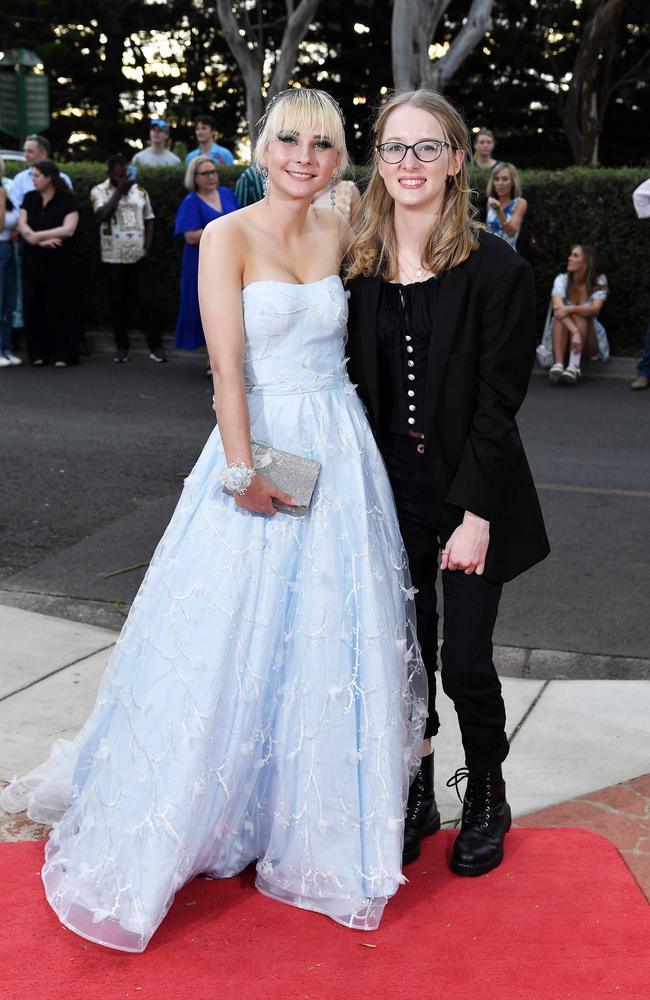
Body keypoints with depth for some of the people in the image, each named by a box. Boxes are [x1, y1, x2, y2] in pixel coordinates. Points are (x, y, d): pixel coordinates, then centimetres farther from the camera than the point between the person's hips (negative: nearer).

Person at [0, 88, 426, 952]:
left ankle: (318, 826, 28)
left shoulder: (340, 235, 8)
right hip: (261, 444, -5)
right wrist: (243, 470, -18)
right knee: (229, 639, 1)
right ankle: (168, 832, 20)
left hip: (340, 451, 5)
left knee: (333, 643, 10)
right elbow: (227, 364, -11)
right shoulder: (228, 236, -5)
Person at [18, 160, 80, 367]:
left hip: (59, 260, -4)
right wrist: (42, 241, -16)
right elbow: (21, 226, -1)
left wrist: (37, 235, -13)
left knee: (60, 305, -2)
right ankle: (38, 353, 11)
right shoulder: (29, 198, 8)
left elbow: (68, 229, -16)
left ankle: (62, 354, 4)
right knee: (34, 304, 3)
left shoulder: (67, 199, -5)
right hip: (33, 259, 4)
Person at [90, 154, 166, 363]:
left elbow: (149, 220, 13)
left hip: (138, 257, 2)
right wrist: (119, 190, -16)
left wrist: (147, 248, 3)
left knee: (147, 301, -1)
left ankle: (155, 346, 6)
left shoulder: (139, 191, 8)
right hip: (113, 258, -2)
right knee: (118, 303, 5)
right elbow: (103, 214, -18)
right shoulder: (99, 191, -1)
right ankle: (122, 347, 15)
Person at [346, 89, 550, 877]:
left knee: (464, 662, 0)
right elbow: (358, 385, 6)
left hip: (467, 492, -4)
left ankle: (487, 798, 26)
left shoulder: (496, 269, -10)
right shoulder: (361, 267, 3)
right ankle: (415, 797, 29)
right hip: (390, 488, 4)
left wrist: (474, 515, -15)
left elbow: (498, 402, -12)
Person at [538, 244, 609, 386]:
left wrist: (570, 309, -42)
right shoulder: (562, 279, -9)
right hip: (563, 340, 0)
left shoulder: (599, 282, -7)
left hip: (589, 340, 0)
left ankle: (574, 366, -47)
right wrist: (574, 331, -42)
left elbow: (595, 309, -24)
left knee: (578, 314, -29)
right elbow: (558, 307, -27)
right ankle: (558, 364, -46)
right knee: (559, 314, -28)